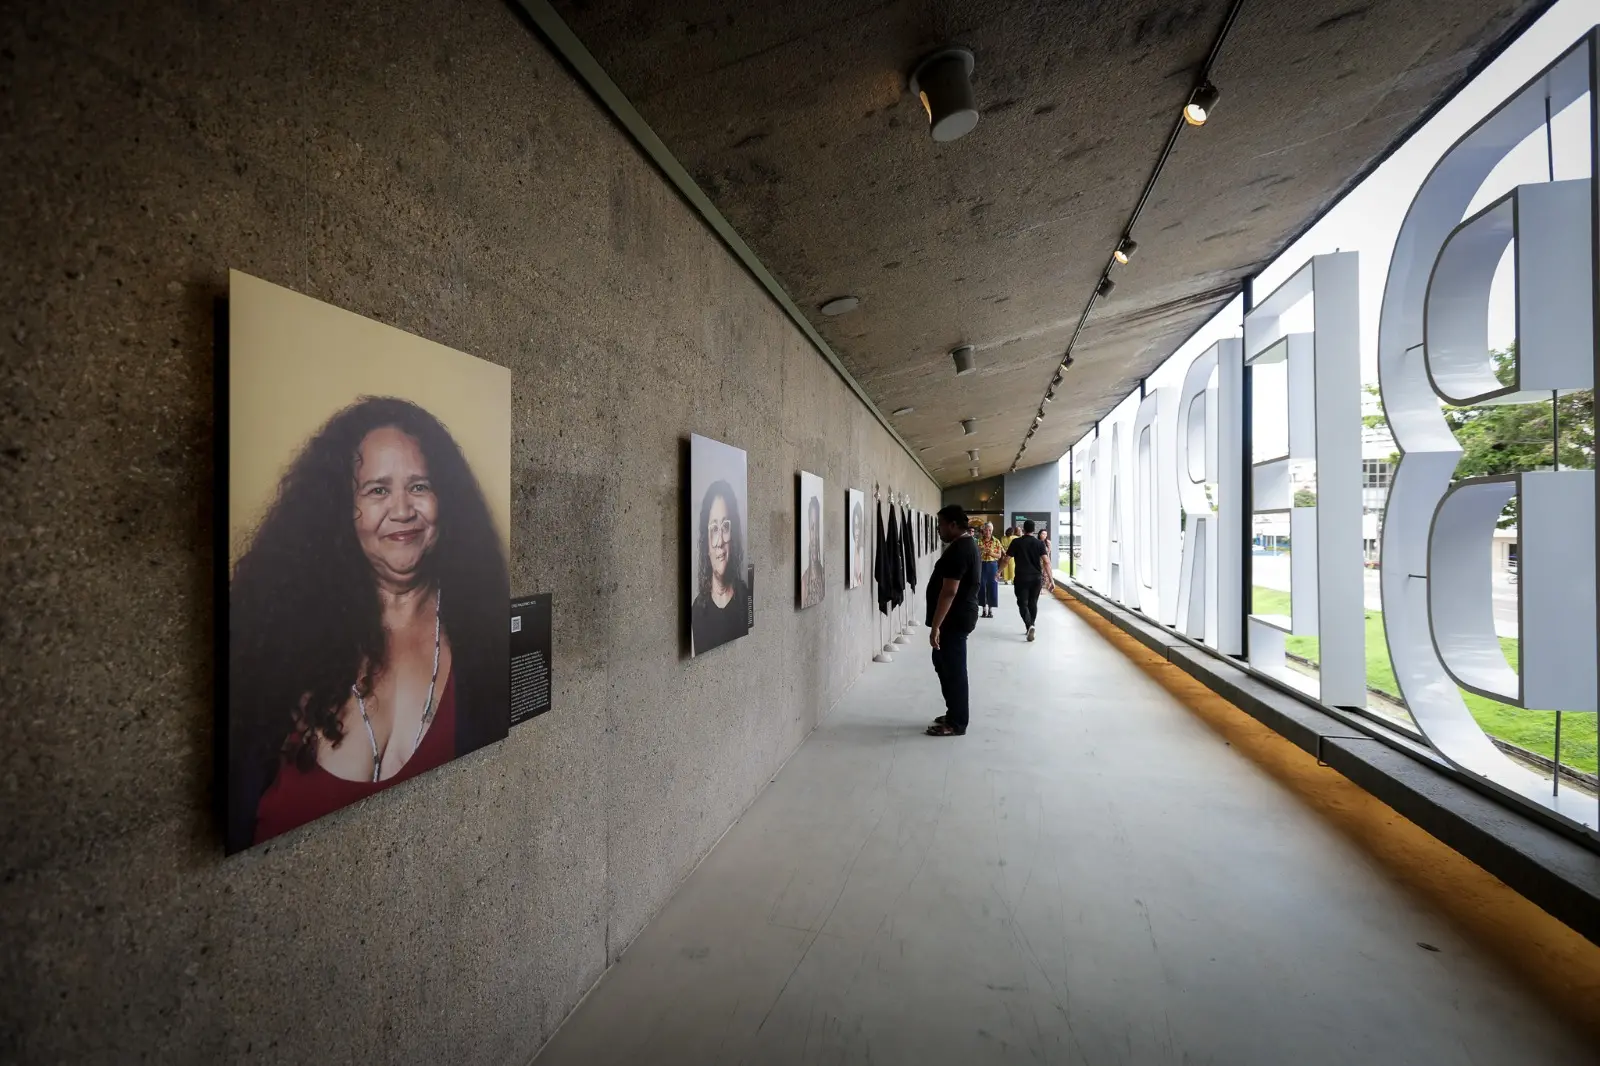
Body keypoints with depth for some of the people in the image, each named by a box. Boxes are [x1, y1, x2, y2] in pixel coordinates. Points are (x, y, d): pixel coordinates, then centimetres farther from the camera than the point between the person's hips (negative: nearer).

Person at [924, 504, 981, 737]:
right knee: (947, 666, 19)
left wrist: (935, 626, -24)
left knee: (953, 669, 0)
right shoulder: (967, 544, 12)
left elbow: (949, 591, -25)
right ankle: (954, 714, 29)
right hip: (960, 616, 11)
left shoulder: (958, 550, -21)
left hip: (954, 619, -11)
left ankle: (956, 723, 11)